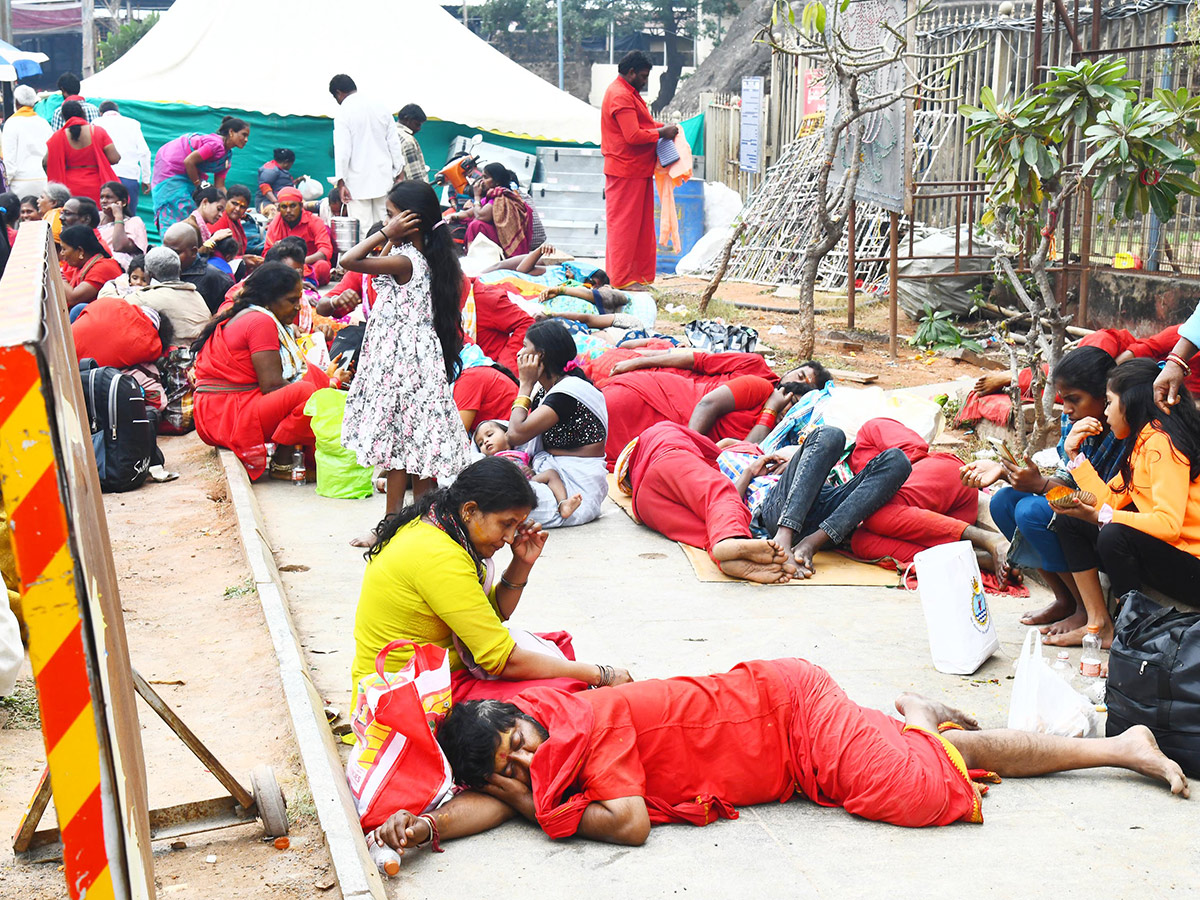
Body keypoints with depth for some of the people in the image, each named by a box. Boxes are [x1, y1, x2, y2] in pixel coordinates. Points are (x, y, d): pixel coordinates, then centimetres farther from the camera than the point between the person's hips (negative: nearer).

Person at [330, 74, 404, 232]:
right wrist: (398, 173, 13)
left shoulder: (343, 113, -8)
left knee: (362, 230, -3)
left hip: (358, 182, -5)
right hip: (384, 178, 5)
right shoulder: (381, 108, 8)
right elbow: (394, 143, 8)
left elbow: (342, 149, -12)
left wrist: (341, 181, -9)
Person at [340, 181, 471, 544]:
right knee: (418, 443, 12)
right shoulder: (436, 260, 6)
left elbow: (348, 260, -24)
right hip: (424, 359, 9)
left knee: (396, 444, -3)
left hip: (400, 360, -9)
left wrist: (385, 234, -17)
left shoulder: (403, 261, -19)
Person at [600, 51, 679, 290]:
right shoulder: (620, 96, -17)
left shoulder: (629, 93, 18)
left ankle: (640, 274, 17)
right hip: (625, 171, -11)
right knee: (624, 224, -5)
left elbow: (640, 124, 25)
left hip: (639, 170, 11)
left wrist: (661, 126, 8)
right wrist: (662, 133, -12)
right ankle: (622, 278, 0)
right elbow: (633, 136, -23)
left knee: (642, 225, 12)